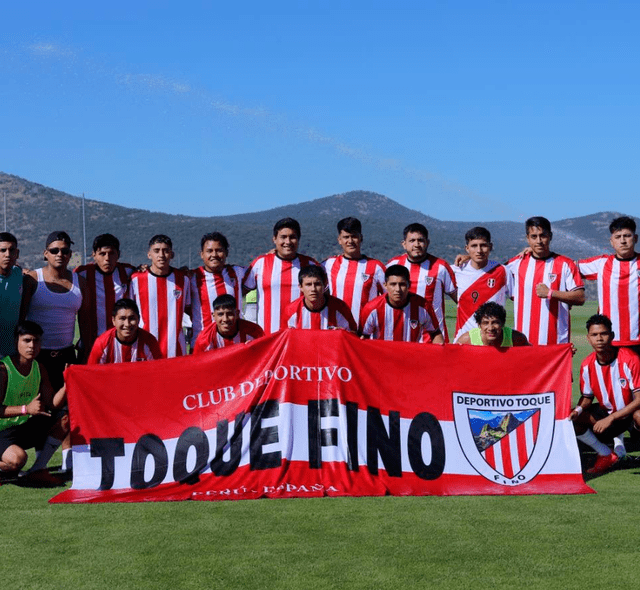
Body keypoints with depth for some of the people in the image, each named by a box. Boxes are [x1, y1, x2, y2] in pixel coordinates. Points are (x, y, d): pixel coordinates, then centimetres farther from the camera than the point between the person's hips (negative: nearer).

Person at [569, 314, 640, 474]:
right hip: (607, 412, 6)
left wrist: (610, 419, -31)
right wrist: (578, 410, -20)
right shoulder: (587, 365, -9)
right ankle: (608, 455, 7)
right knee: (572, 420, -13)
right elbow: (587, 398, 4)